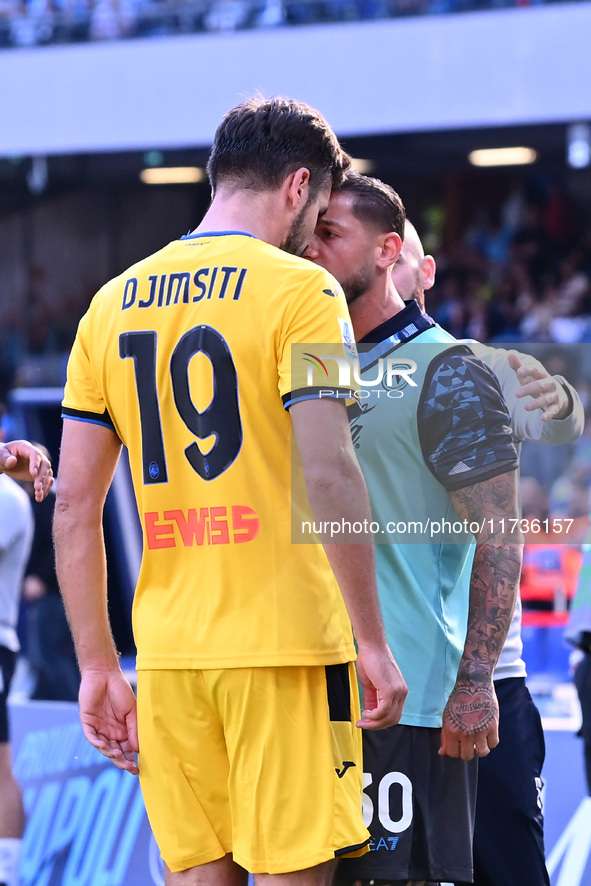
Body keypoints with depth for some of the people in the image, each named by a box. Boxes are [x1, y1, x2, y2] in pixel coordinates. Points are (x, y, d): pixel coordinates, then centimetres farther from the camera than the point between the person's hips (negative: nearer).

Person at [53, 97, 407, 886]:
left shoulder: (113, 303, 11)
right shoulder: (299, 291, -5)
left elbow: (75, 506, 9)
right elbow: (328, 476, -15)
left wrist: (98, 666, 14)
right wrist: (373, 642, -10)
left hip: (168, 650, 5)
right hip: (284, 643, -5)